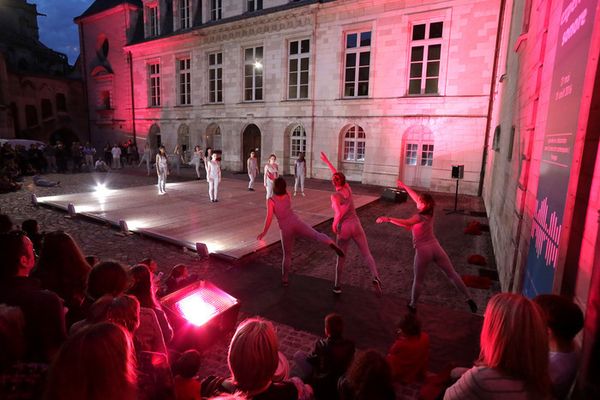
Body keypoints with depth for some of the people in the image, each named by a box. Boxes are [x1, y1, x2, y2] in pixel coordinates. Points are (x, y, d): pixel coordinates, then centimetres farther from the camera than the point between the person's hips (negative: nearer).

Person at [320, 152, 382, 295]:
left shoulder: (335, 196, -12)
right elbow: (337, 174, 17)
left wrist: (334, 225, -7)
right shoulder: (348, 188, 3)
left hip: (344, 228, -3)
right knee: (367, 254, 8)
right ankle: (375, 277, -16)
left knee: (341, 258, 13)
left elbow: (339, 214, -24)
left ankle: (337, 286, 23)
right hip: (356, 225, 3)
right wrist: (327, 161, 23)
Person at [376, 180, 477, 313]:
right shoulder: (429, 212, 8)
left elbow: (406, 224, -33)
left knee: (418, 280, 11)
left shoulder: (420, 216, -11)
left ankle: (412, 306, 24)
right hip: (435, 247, 5)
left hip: (423, 250, -5)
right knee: (452, 274, 15)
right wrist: (405, 186, 25)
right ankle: (468, 298, 16)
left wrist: (388, 219, -38)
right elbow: (416, 197, 19)